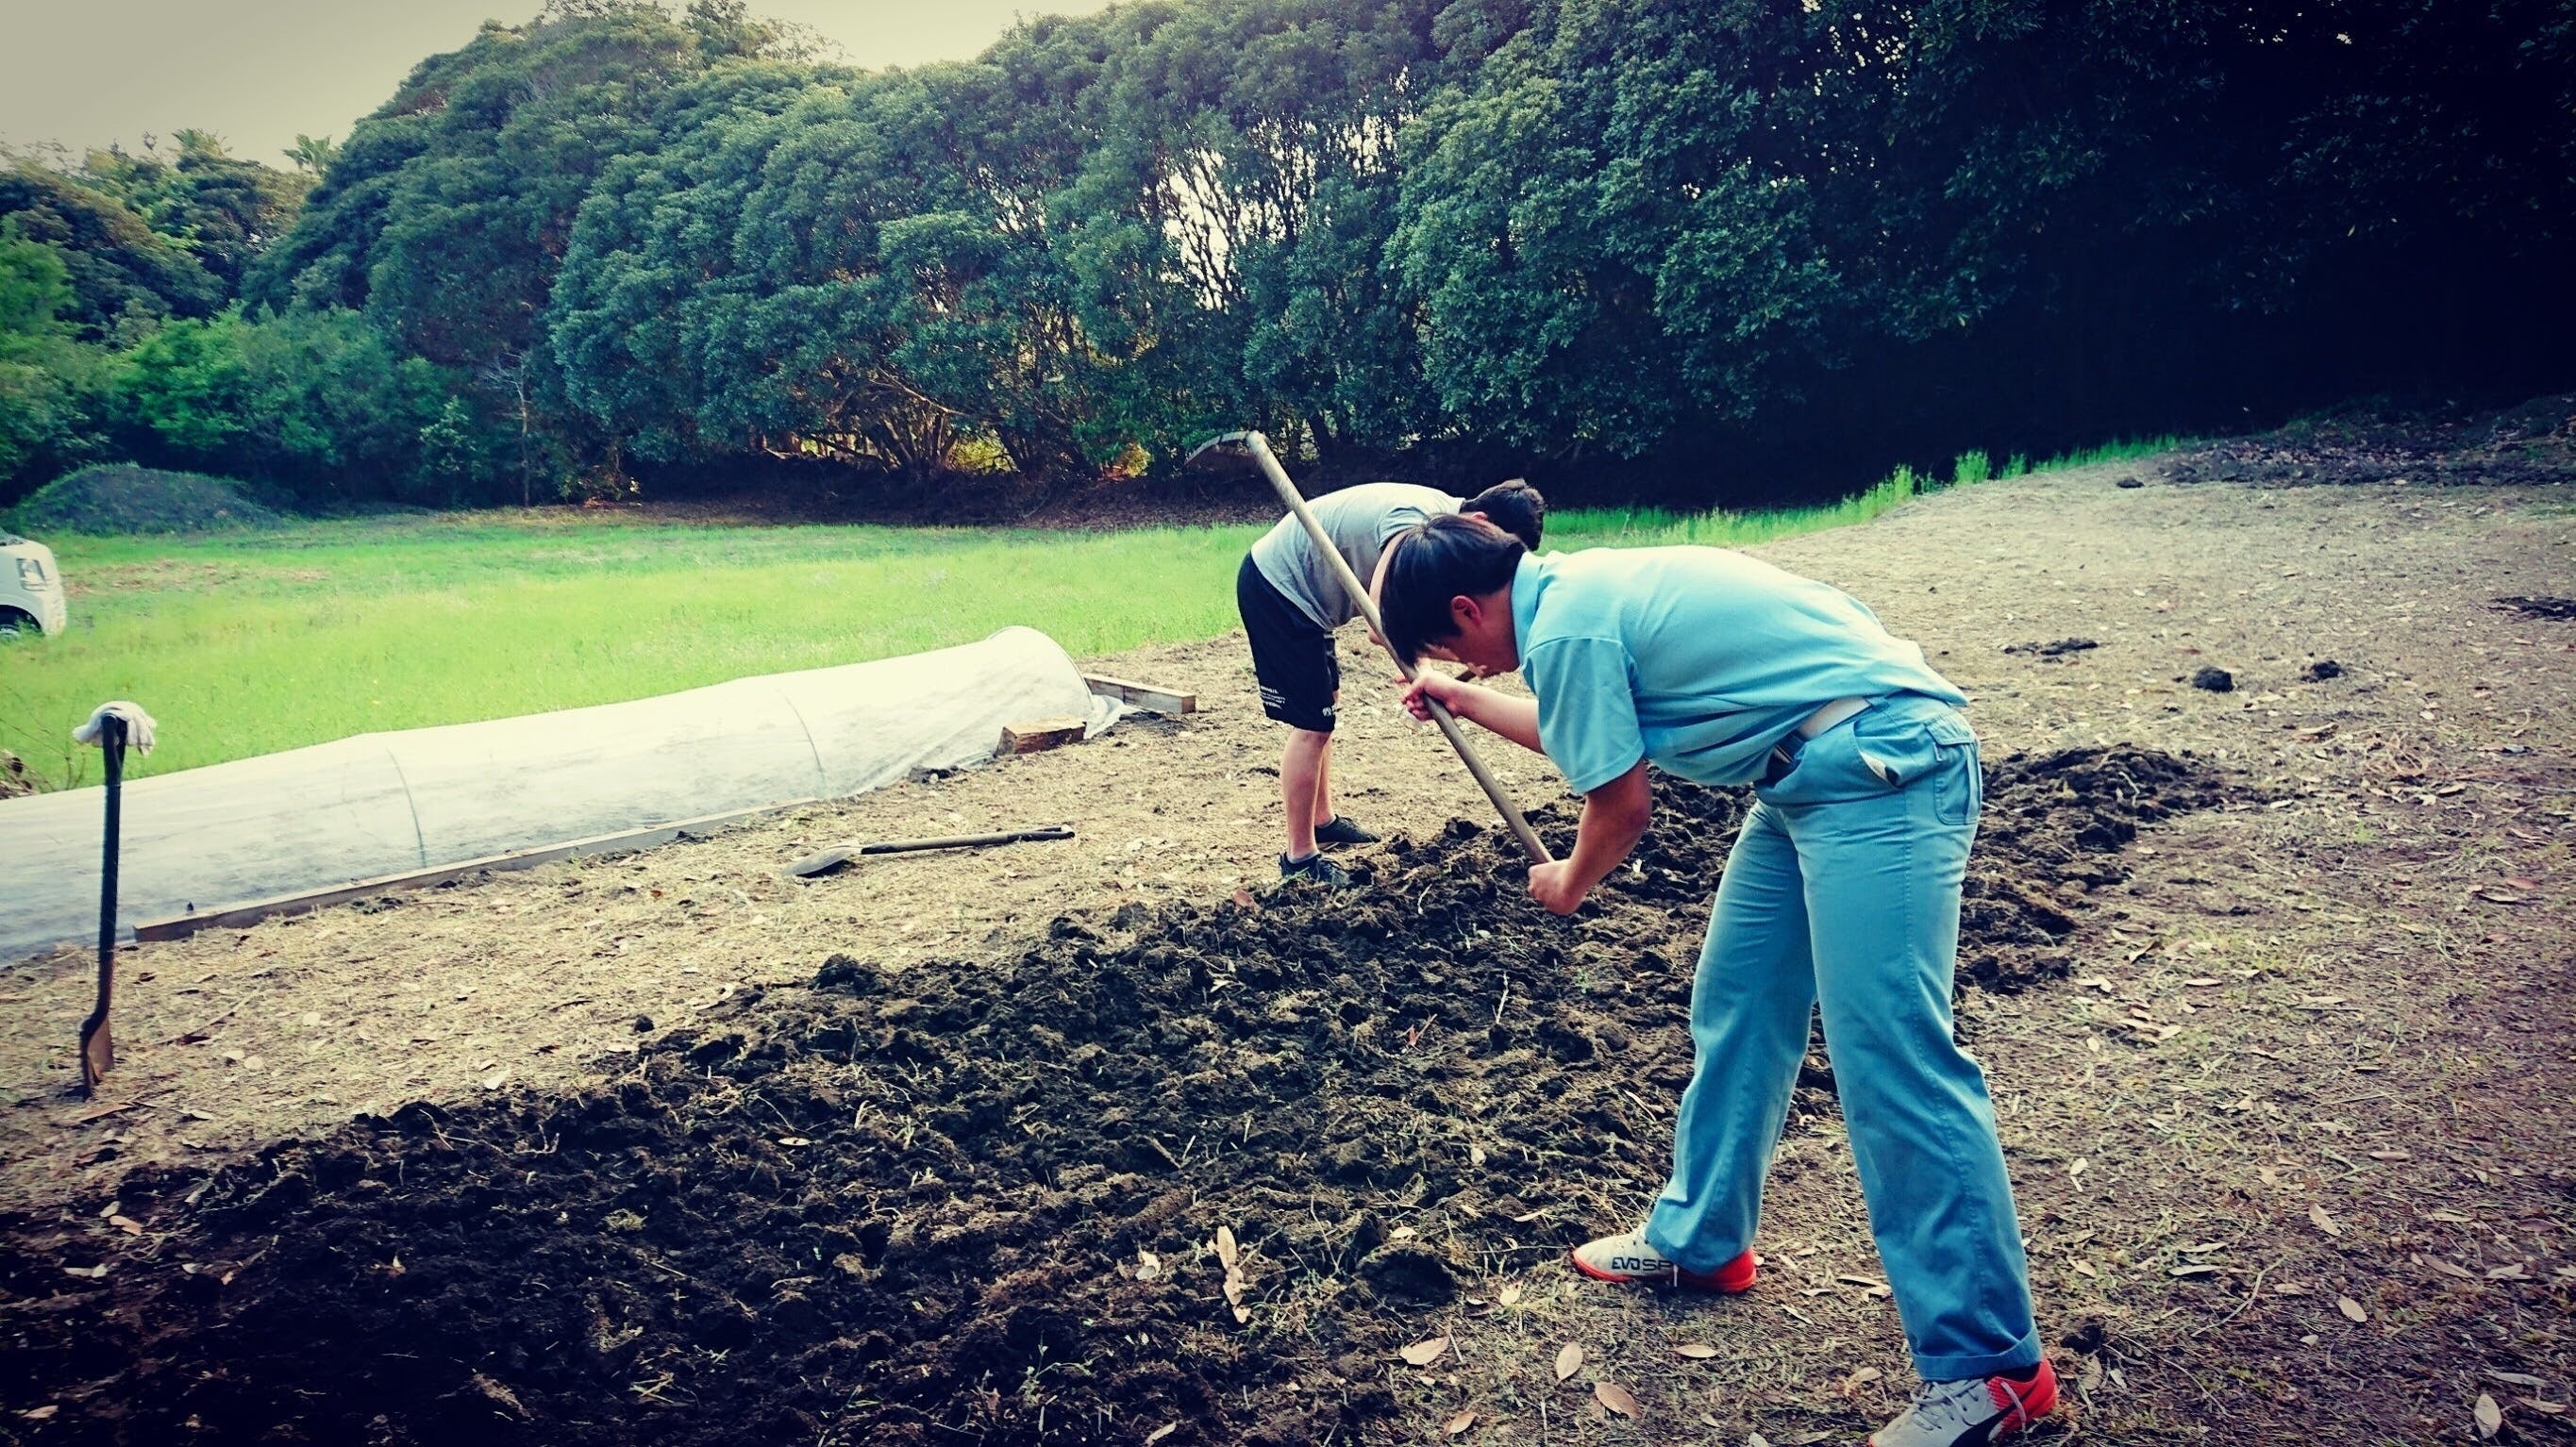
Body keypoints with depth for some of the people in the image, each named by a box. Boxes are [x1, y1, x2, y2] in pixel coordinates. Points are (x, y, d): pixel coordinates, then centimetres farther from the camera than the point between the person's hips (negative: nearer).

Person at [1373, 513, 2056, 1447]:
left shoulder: (1566, 628, -16)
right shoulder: (1578, 592, 14)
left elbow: (1622, 808, -7)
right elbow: (1583, 734, 33)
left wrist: (1568, 884, 14)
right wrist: (1463, 702, 44)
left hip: (1882, 767, -11)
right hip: (1817, 775, 11)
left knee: (1889, 1059, -12)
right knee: (1735, 1007, 16)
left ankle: (1989, 1365, -4)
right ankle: (1699, 1240, 31)